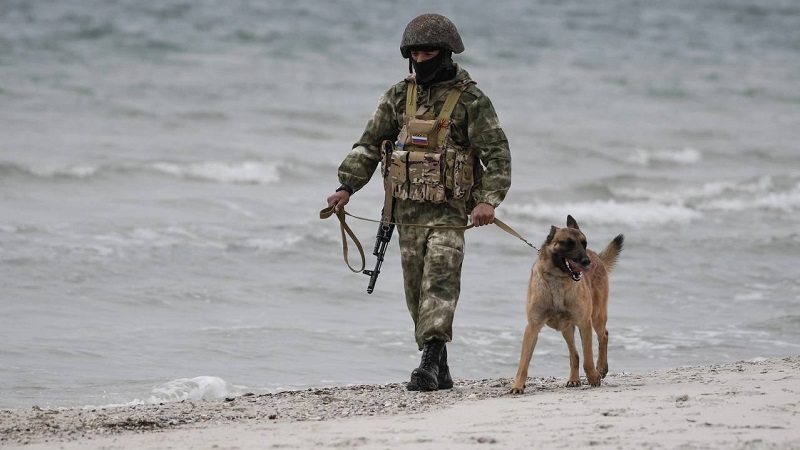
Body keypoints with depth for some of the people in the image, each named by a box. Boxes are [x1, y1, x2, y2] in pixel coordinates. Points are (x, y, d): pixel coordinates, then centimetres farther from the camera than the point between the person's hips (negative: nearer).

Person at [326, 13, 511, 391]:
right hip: (407, 210, 5)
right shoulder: (399, 97, 10)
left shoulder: (470, 101, -4)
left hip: (449, 211, -5)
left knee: (439, 282, -17)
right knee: (416, 289, 5)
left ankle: (430, 362, -26)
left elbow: (497, 153, -8)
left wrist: (488, 200, -22)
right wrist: (346, 187, 0)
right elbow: (369, 144, 13)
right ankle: (439, 368, 14)